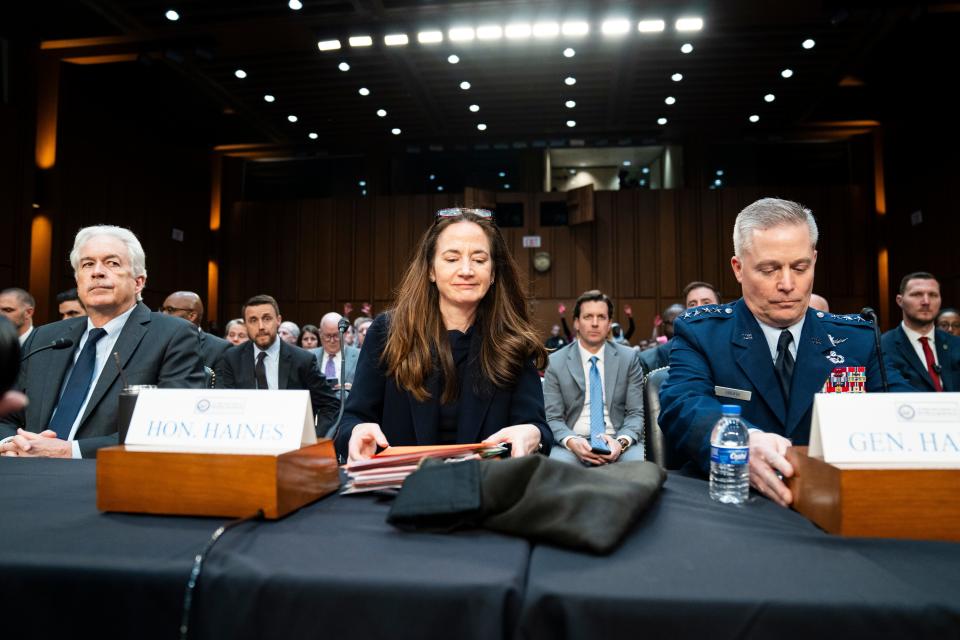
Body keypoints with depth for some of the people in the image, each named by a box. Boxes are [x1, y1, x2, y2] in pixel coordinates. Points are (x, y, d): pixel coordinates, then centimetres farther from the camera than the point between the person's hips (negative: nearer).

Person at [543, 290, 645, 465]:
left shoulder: (628, 358, 6)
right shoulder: (556, 362, 4)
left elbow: (636, 413, 4)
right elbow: (553, 418, 1)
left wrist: (621, 442, -17)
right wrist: (572, 442, -20)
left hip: (617, 441, 1)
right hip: (573, 443, -1)